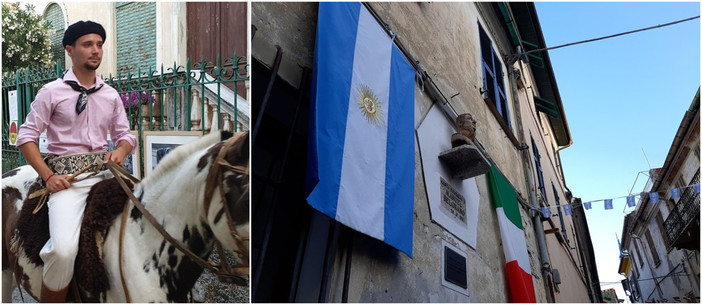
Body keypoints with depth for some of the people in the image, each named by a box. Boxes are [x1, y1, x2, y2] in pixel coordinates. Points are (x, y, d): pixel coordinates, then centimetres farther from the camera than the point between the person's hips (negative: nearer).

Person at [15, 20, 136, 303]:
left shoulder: (111, 95, 13)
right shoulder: (52, 92, 2)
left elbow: (125, 135, 18)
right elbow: (26, 137, 1)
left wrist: (121, 151, -6)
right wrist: (48, 176, -11)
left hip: (105, 169, 5)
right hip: (66, 174, -4)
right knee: (64, 249, -26)